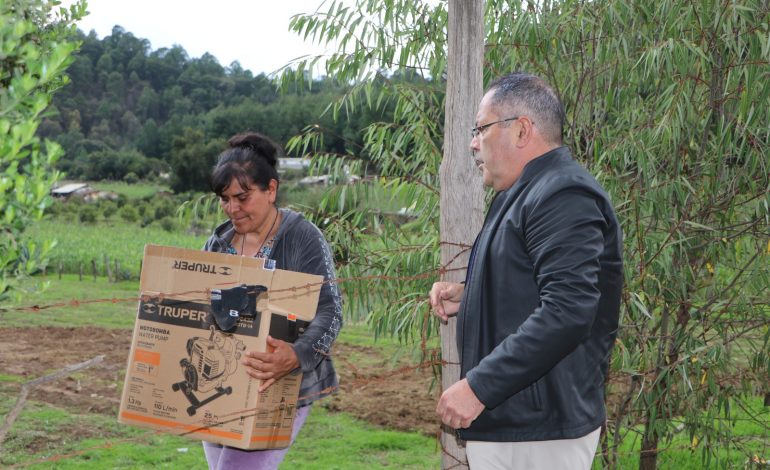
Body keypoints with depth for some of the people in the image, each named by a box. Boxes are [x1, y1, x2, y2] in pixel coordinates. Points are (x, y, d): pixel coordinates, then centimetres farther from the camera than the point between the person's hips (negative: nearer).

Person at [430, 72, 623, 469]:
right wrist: (469, 297, 10)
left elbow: (567, 312, -28)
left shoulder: (562, 197, -17)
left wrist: (478, 386, -27)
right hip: (512, 420, 10)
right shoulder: (525, 194, 17)